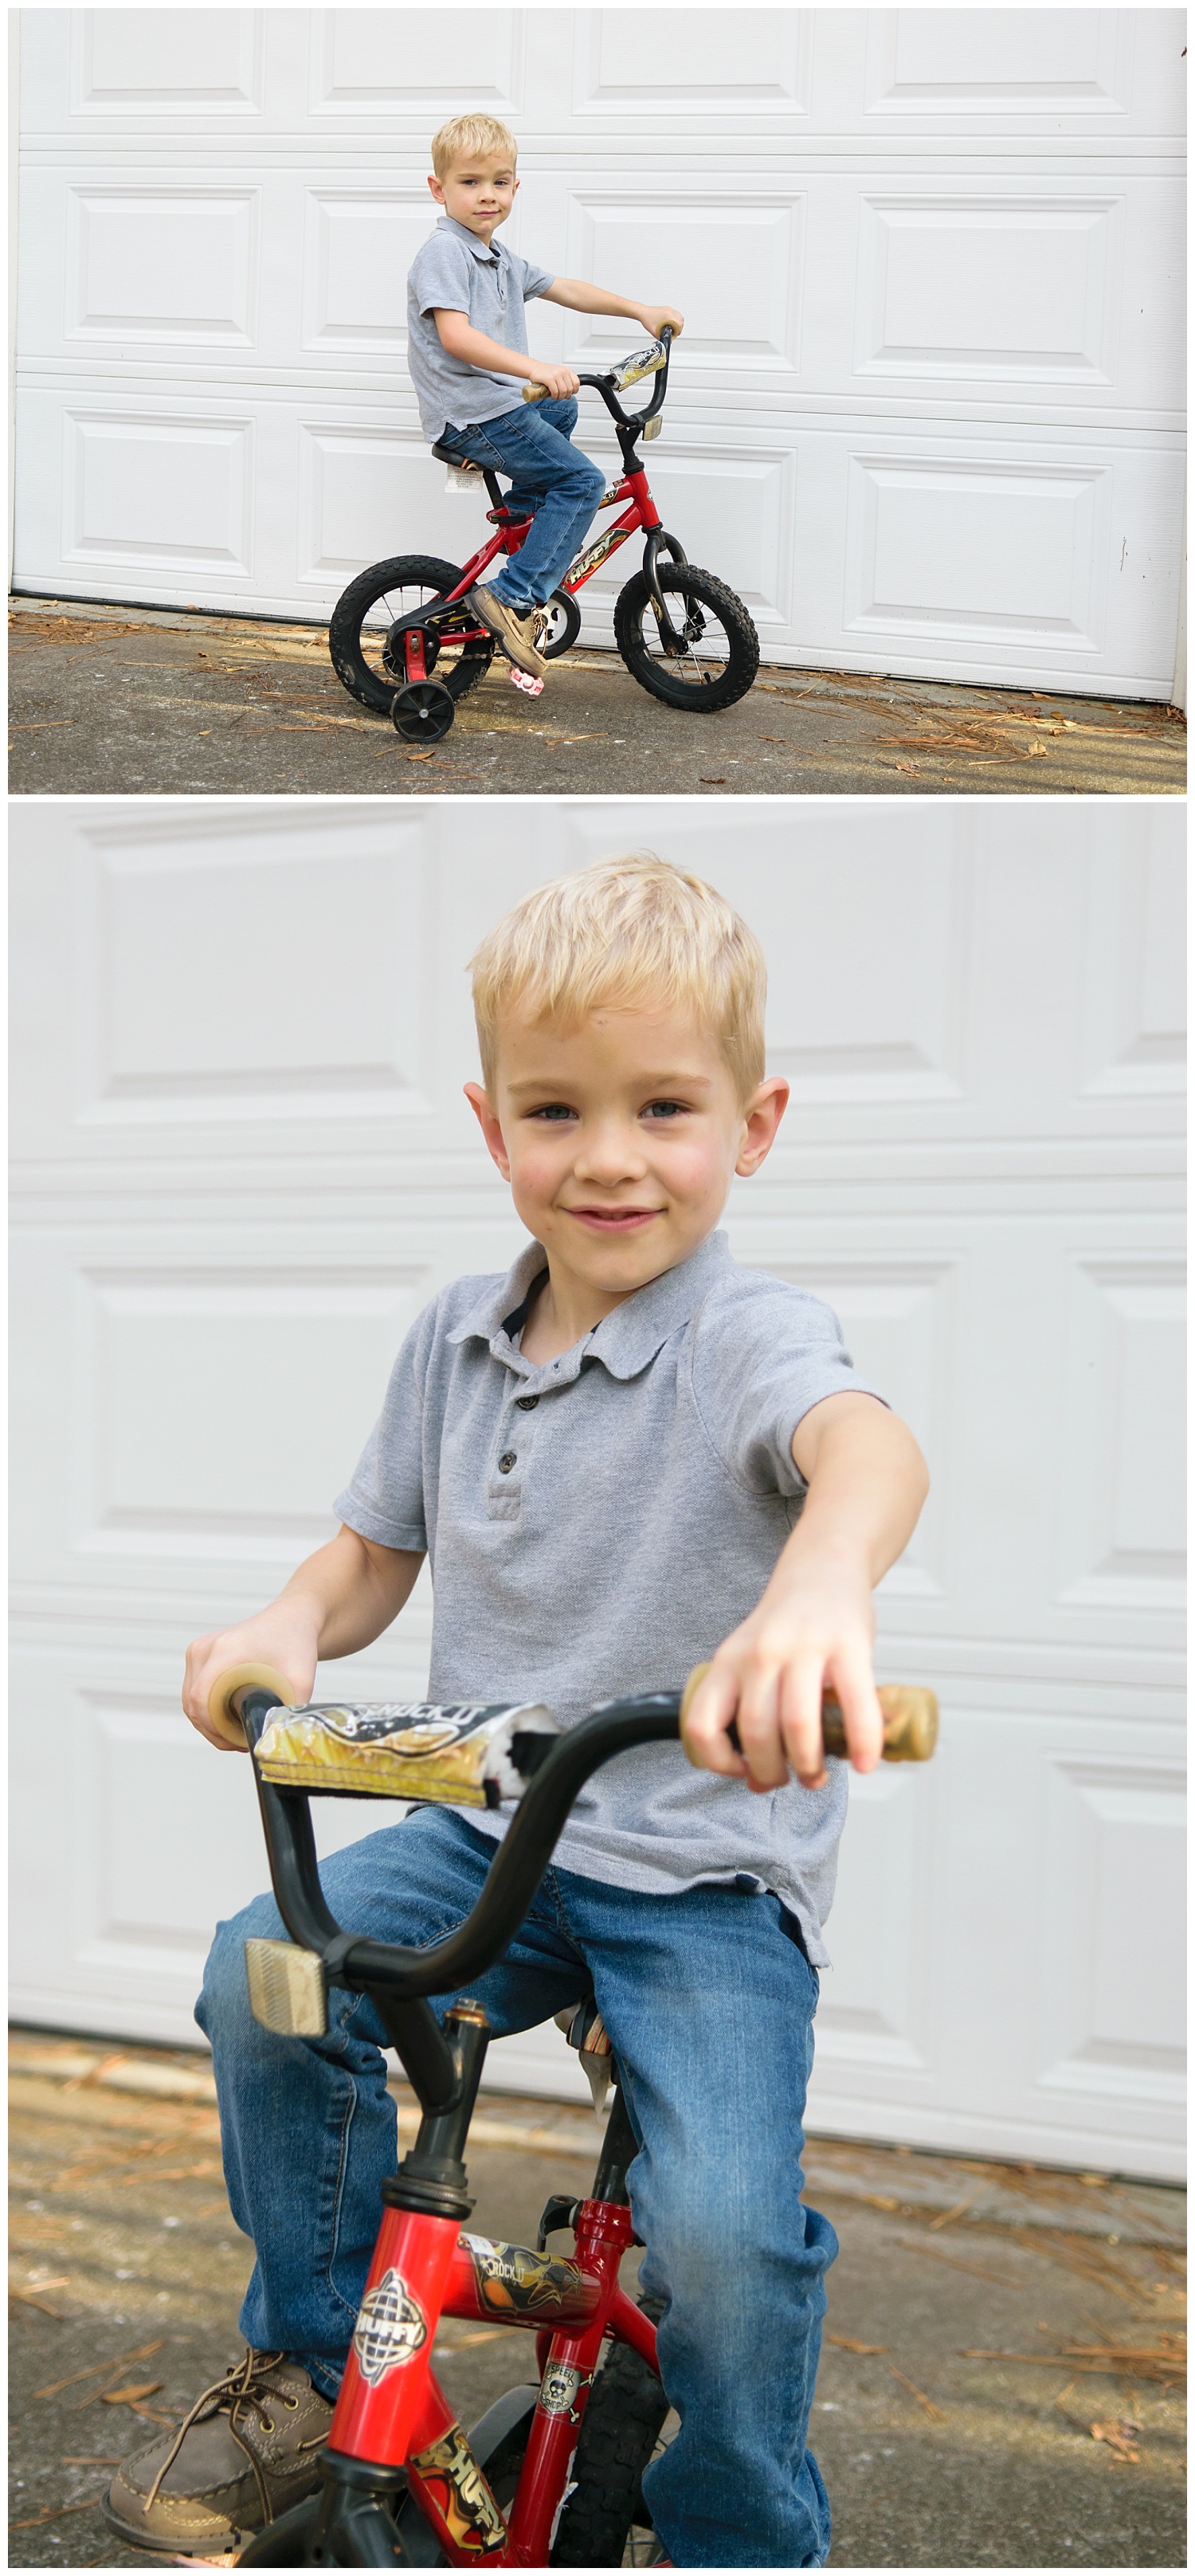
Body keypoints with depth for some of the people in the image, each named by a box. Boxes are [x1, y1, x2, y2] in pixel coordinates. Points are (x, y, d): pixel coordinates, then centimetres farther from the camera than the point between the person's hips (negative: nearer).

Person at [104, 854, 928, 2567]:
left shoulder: (750, 1333, -15)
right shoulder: (459, 1334, 5)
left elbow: (863, 1443, -38)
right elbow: (380, 1549, 17)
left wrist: (820, 1585, -63)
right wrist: (288, 1629, -9)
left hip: (710, 1874, -5)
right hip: (488, 1829, 5)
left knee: (721, 2232, -23)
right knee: (264, 1979, -18)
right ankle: (306, 2375, 9)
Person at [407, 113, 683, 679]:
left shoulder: (501, 259, 14)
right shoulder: (444, 252, -16)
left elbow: (565, 290, 26)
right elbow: (454, 335, -30)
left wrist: (639, 310, 24)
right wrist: (535, 368, -41)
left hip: (502, 399, 10)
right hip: (470, 414, -10)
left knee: (564, 409, 36)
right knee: (581, 480, -16)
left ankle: (523, 507, 38)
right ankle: (514, 598, -20)